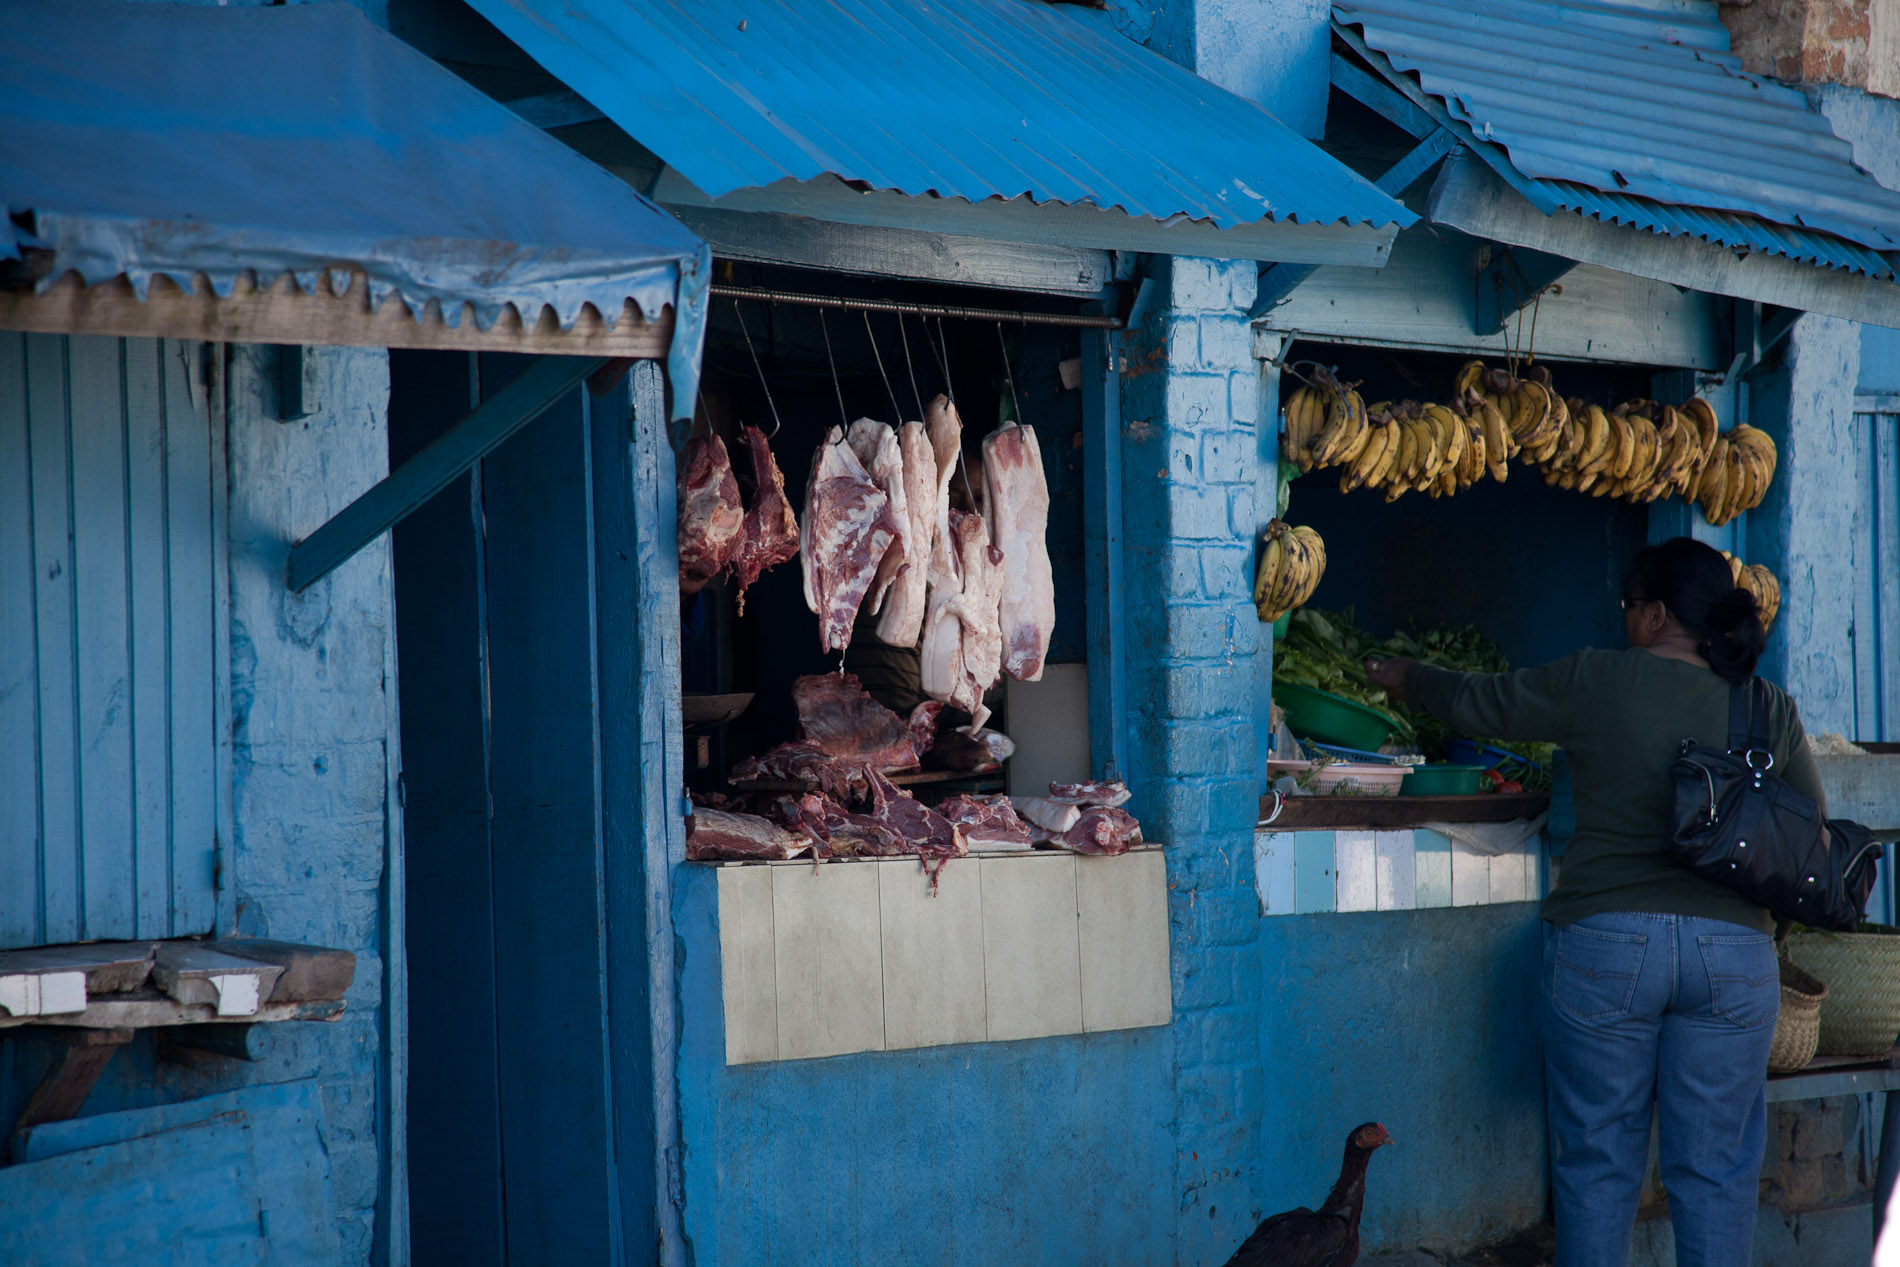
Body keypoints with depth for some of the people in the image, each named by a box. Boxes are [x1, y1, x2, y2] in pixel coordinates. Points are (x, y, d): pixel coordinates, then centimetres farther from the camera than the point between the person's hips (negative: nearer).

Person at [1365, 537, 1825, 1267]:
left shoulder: (1597, 681, -5)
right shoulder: (1772, 712, 3)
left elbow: (1480, 705, 7)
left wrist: (1405, 680, 24)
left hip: (1604, 944, -2)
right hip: (1735, 953, 2)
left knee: (1597, 1161, 8)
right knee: (1716, 1168, 8)